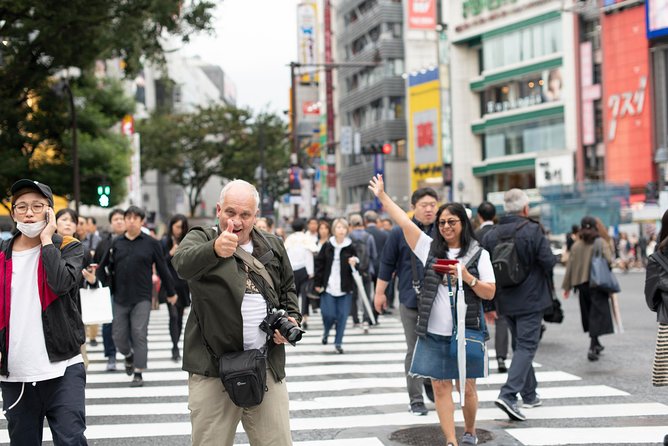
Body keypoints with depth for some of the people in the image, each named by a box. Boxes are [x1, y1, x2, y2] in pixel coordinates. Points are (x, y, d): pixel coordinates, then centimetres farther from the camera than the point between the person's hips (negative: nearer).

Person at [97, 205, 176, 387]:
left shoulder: (151, 243, 1)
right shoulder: (116, 243, 7)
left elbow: (162, 269, 6)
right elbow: (105, 267, 9)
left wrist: (171, 292, 11)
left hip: (142, 298, -3)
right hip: (119, 298, 3)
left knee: (139, 335, -6)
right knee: (118, 336, 6)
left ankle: (138, 374, 2)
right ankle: (129, 356, 38)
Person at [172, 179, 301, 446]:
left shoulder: (273, 246, 12)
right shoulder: (201, 239, -2)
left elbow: (288, 289, 25)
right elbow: (182, 263, -25)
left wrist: (292, 318, 4)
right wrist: (215, 249, -46)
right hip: (212, 368, -3)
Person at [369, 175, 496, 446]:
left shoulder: (478, 254, 3)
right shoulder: (431, 248, 6)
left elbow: (490, 293, 0)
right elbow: (404, 222, 2)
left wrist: (467, 277, -15)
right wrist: (382, 196, 0)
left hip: (466, 331, -1)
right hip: (434, 332, 2)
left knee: (467, 386, 7)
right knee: (440, 386, 2)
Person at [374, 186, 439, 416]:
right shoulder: (400, 233, 0)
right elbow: (387, 264, 5)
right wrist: (379, 292, 6)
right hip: (411, 301, -2)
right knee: (415, 350, 2)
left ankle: (431, 382, 34)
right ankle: (416, 400, 9)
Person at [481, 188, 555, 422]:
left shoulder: (491, 235, 2)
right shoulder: (533, 231, -13)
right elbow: (549, 261, -18)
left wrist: (488, 304, 11)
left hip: (506, 301, 6)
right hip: (531, 299, -6)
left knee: (519, 345, 19)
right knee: (526, 346, -4)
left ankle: (529, 394, 28)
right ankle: (508, 394, -19)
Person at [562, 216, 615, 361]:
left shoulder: (576, 246, 5)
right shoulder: (601, 243, -5)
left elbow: (570, 267, 5)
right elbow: (609, 261, -15)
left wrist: (567, 286, 9)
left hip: (582, 284, 4)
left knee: (589, 315, 16)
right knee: (597, 315, -4)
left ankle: (596, 344, 28)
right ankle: (593, 347, -16)